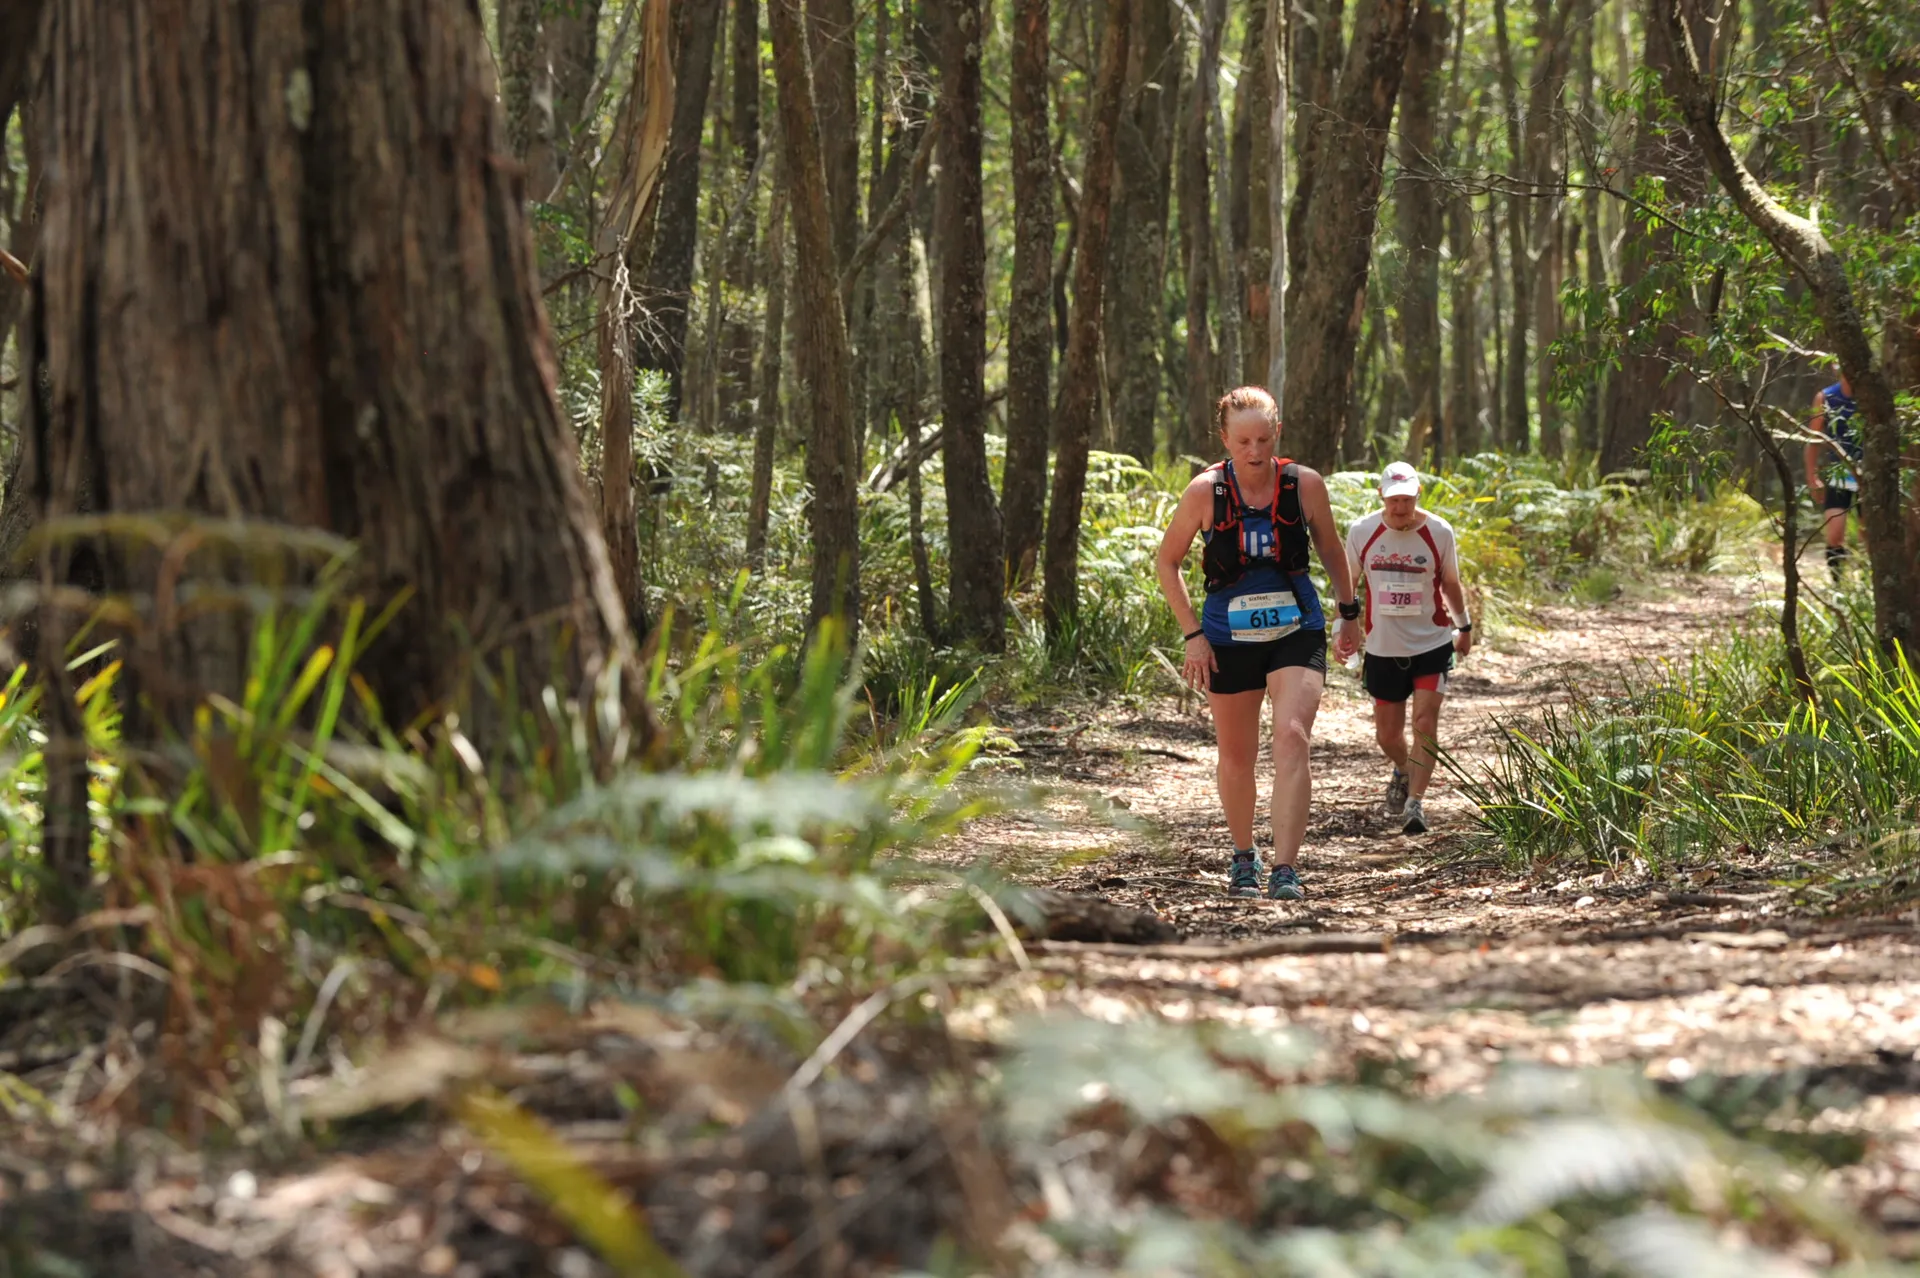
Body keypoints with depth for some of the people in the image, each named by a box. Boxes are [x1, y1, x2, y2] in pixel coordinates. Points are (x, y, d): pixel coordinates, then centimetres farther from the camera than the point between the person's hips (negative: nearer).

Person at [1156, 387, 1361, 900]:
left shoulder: (1305, 485, -8)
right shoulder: (1205, 492, -10)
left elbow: (1330, 549, 11)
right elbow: (1168, 561, 2)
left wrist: (1349, 612, 15)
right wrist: (1192, 634, -4)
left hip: (1297, 631, -1)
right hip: (1230, 638, 1)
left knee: (1292, 738, -21)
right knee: (1236, 756, 13)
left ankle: (1285, 870, -24)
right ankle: (1243, 855, 38)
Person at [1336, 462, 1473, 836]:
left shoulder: (1439, 532, -8)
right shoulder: (1362, 532, -7)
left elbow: (1451, 583, 8)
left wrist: (1464, 626, 18)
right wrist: (1344, 626, -1)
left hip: (1432, 645, -2)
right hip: (1383, 649, 2)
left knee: (1425, 724, -15)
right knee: (1387, 734, 11)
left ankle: (1415, 802, -9)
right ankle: (1403, 770, 44)